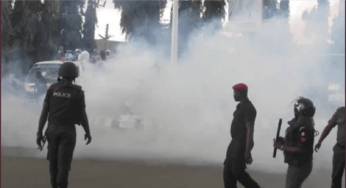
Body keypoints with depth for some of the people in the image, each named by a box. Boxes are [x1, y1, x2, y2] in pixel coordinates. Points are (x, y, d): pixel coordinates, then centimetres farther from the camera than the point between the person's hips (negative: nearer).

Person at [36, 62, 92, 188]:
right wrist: (88, 132, 9)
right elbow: (82, 115, -5)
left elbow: (44, 112, -3)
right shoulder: (78, 92, -8)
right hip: (68, 131, -3)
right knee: (64, 163, -4)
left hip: (53, 129, 3)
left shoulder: (52, 89, -1)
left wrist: (39, 133, 1)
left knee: (53, 161, 18)